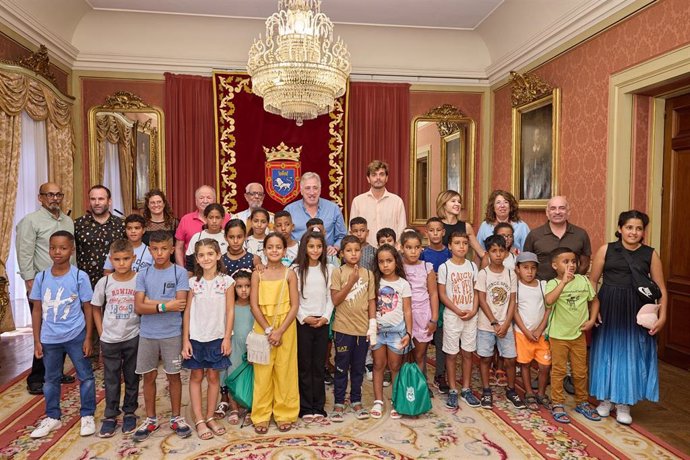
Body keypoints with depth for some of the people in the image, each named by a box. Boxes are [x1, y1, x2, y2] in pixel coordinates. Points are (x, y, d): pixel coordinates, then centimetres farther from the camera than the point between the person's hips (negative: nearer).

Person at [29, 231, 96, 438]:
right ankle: (52, 417, 33)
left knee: (85, 376, 6)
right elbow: (37, 310, 5)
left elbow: (88, 309, -4)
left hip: (76, 336, -3)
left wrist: (88, 338, -6)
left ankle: (87, 415, 22)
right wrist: (36, 340, 3)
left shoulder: (80, 276, -9)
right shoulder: (41, 277, -1)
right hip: (49, 338, 3)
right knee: (51, 379, 17)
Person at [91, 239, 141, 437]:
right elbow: (96, 309, 7)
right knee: (111, 379, 11)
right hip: (109, 340, 1)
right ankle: (110, 416, 24)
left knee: (132, 378, 11)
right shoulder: (104, 282, -4)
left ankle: (130, 413, 26)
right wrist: (101, 333, 2)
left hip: (133, 338, -1)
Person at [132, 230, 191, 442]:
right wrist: (165, 306, -16)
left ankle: (176, 417, 25)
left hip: (172, 334, -2)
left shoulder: (180, 272, -6)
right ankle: (151, 419, 28)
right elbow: (138, 307, -6)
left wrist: (152, 302, -13)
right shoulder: (143, 274, 1)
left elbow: (180, 304, -15)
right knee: (149, 376, 12)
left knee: (173, 375, 9)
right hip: (147, 334, 3)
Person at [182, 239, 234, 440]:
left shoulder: (226, 281, -5)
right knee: (196, 377, 8)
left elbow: (230, 311, -3)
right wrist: (185, 340, -4)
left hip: (217, 337, 0)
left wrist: (227, 338, -6)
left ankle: (210, 417, 23)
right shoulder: (193, 282, -2)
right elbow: (187, 312, 0)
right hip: (196, 337, 1)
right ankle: (199, 420, 17)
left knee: (213, 377, 9)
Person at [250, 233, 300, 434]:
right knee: (262, 372, 5)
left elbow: (294, 305, -5)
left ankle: (284, 414, 21)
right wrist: (268, 330, -12)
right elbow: (254, 305, -3)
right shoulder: (257, 274, 0)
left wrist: (280, 331, -14)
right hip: (262, 328, 1)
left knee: (285, 371, 6)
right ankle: (261, 415, 20)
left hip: (285, 328, 0)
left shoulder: (289, 274, -2)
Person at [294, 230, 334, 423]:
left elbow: (330, 297, 4)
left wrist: (325, 317, -7)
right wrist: (305, 318, -11)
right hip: (302, 322, -2)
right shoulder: (296, 270, -2)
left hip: (322, 322, 2)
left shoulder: (328, 269, 5)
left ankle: (318, 407, 17)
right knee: (304, 366, 4)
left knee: (318, 366, 8)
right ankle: (306, 408, 14)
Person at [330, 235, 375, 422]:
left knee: (358, 368, 14)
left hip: (363, 328, 3)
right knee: (341, 367, 8)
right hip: (343, 328, -3)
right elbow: (335, 300, -11)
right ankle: (339, 403, 21)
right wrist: (351, 282, -18)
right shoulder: (338, 272, -5)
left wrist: (373, 323, -2)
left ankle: (356, 401, 29)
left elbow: (371, 301, 6)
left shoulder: (368, 274, 4)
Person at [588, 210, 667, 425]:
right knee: (606, 352, 9)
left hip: (635, 312, 0)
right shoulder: (606, 250, -1)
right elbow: (592, 281, 2)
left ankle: (624, 404, 23)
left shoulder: (650, 254, 1)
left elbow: (661, 289, 4)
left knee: (631, 355, 7)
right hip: (608, 309, 0)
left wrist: (662, 316, -6)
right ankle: (606, 398, 28)